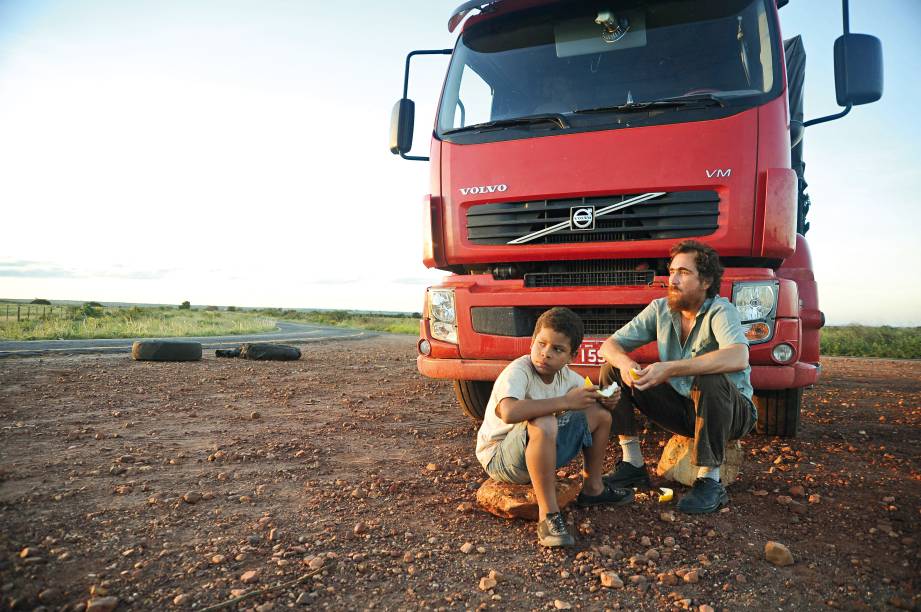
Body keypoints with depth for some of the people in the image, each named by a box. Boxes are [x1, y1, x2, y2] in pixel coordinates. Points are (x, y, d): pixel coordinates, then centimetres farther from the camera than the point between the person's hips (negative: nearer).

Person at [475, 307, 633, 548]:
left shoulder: (565, 375, -3)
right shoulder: (517, 372, -26)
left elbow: (591, 396, 12)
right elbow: (509, 412, -46)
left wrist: (606, 398, -13)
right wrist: (565, 402, -38)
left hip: (542, 451, 8)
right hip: (499, 457, -8)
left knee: (600, 414, 5)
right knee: (543, 424, -39)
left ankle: (592, 488, 21)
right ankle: (548, 512, -25)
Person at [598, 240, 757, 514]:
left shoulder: (720, 310, -20)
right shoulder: (660, 309, -3)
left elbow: (738, 358, -41)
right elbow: (609, 345, -3)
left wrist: (670, 368, -45)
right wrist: (625, 363, -28)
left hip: (733, 410, -5)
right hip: (681, 408, 6)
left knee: (710, 381, -39)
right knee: (612, 370, -7)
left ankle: (710, 481, -25)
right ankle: (633, 464, -5)